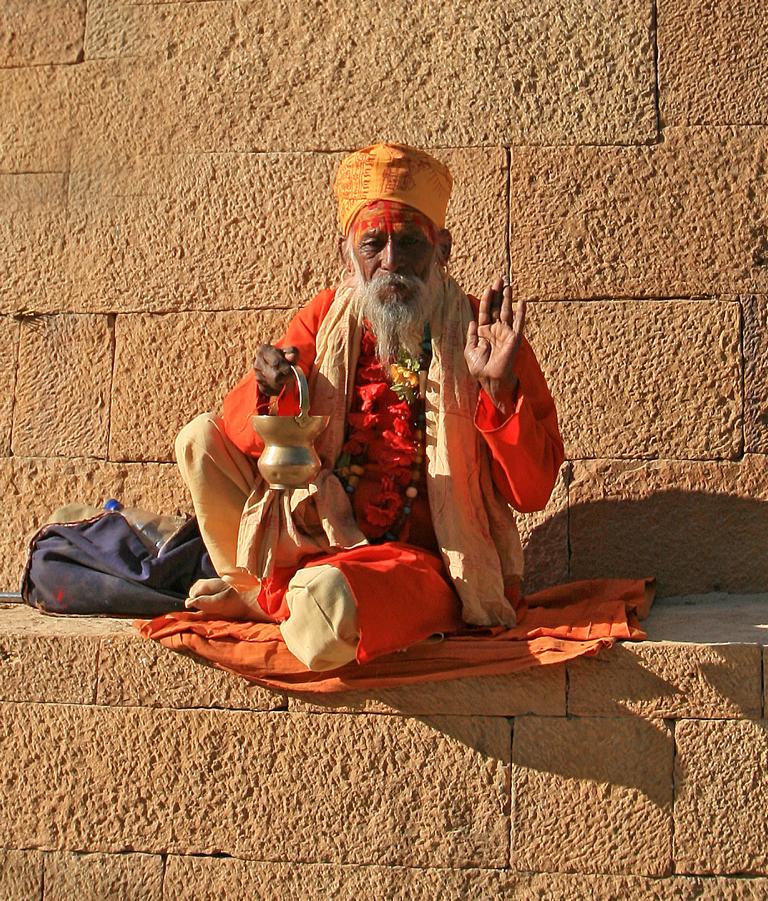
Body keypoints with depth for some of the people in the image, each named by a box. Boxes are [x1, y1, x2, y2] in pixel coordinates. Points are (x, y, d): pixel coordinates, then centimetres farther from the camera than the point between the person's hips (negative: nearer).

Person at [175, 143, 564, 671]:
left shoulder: (479, 334, -8)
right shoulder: (328, 317, 4)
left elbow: (532, 490, -11)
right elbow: (240, 439, 2)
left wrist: (500, 387, -25)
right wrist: (268, 389, -21)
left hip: (418, 562, -4)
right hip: (316, 541, 5)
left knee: (327, 602, -37)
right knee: (201, 437, -4)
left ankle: (265, 598, 1)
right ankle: (271, 594, 6)